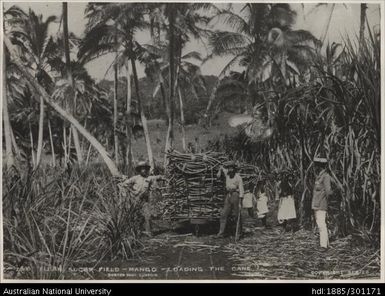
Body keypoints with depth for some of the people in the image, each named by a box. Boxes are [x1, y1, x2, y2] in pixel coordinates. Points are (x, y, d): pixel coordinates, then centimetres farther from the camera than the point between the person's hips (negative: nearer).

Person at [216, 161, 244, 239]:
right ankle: (221, 233, -2)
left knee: (237, 216, -1)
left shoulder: (238, 177, -8)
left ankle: (238, 234, 7)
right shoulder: (227, 174, 8)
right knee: (224, 215, -2)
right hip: (228, 196, 5)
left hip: (236, 196, -5)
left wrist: (240, 202, -18)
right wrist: (219, 172, 8)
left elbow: (241, 190, -11)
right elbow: (221, 167, 30)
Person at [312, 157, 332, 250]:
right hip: (316, 205, 10)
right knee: (320, 224, 14)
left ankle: (324, 245, -13)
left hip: (321, 205, -10)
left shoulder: (325, 176, -13)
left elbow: (328, 190, -23)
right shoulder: (318, 176, 16)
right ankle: (326, 243, 22)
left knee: (322, 225, -12)